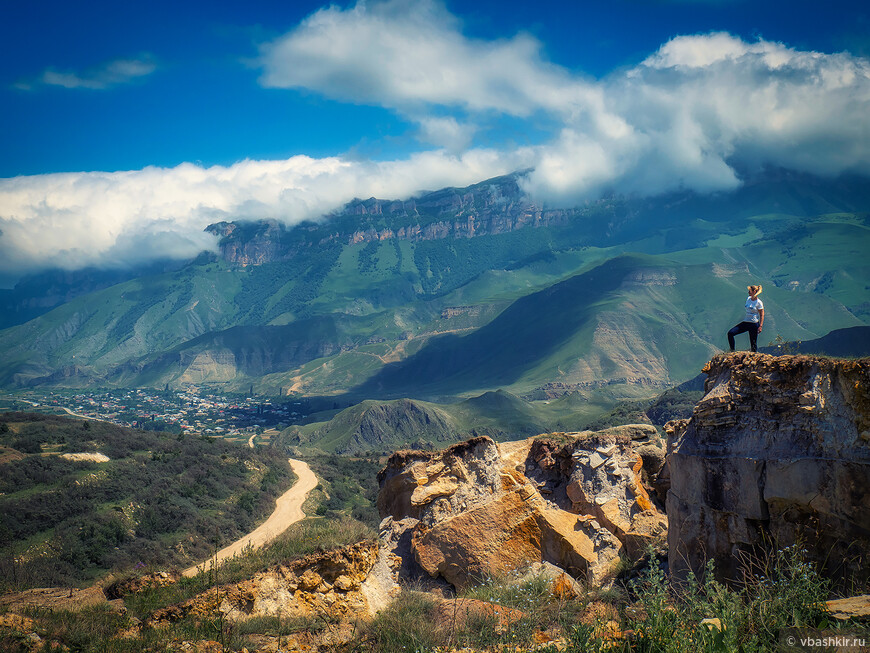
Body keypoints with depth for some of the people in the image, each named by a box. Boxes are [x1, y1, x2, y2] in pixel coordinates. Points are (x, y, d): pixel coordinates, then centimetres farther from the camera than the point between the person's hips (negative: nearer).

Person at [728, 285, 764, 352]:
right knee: (730, 333, -9)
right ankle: (732, 351, -1)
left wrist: (760, 326, -13)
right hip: (745, 322, 6)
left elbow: (762, 315, -7)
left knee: (753, 344, 0)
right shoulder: (748, 299, 9)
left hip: (754, 324, -6)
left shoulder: (758, 303, -9)